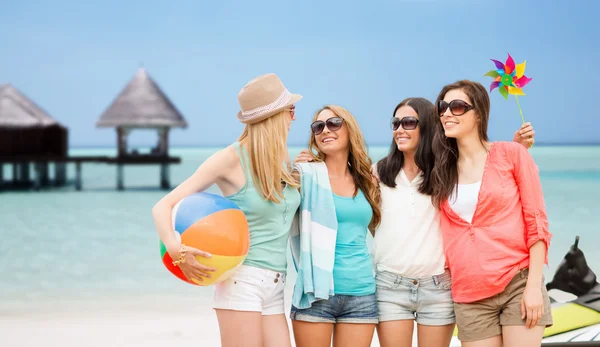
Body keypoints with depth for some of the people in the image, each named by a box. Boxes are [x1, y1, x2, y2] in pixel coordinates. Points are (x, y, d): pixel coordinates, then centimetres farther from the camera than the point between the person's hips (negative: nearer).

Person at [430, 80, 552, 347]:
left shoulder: (510, 154, 0)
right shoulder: (442, 170, 11)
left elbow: (537, 222, -3)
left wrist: (534, 285, -10)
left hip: (518, 284, -3)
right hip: (469, 297, 3)